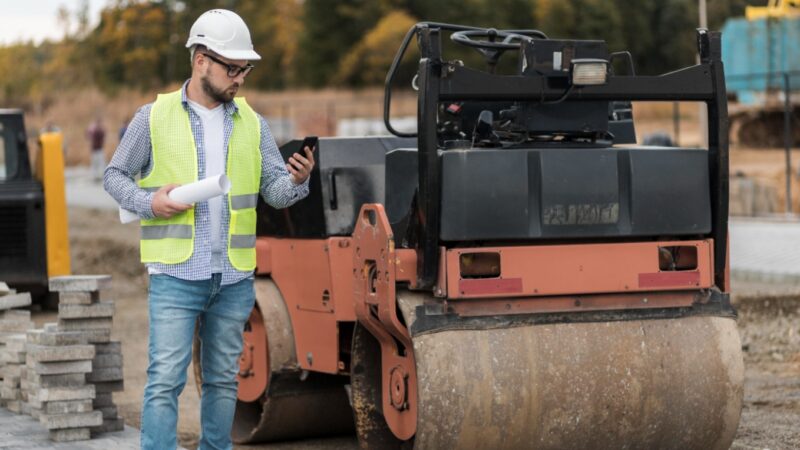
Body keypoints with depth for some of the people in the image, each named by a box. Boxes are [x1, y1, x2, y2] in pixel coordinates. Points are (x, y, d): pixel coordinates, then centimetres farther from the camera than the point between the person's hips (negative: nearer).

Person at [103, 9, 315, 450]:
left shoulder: (252, 124, 9)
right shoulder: (155, 117, 0)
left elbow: (275, 191, 5)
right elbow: (115, 176, 6)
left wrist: (297, 181, -18)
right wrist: (149, 203, -12)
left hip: (235, 276, 4)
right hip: (176, 273, -4)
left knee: (222, 379, 12)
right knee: (165, 379, -9)